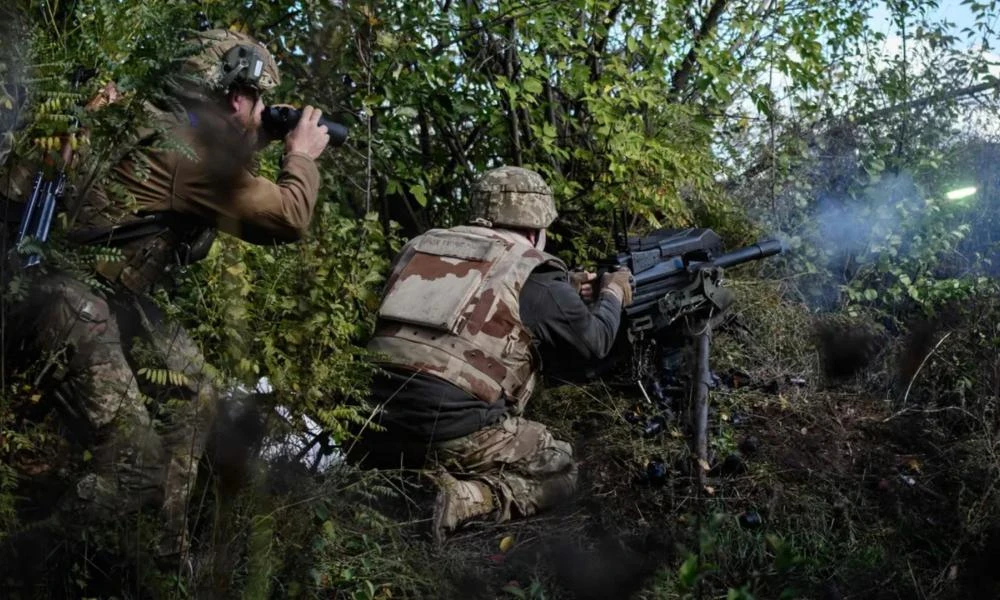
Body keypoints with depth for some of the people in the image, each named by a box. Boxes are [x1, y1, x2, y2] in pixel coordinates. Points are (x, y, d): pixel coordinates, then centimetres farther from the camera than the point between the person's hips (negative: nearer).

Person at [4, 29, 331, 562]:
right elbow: (288, 218, -14)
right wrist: (302, 154, 2)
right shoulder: (191, 152, -19)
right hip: (69, 300, -11)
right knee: (135, 466, -12)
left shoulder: (177, 130, 10)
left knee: (191, 399, 16)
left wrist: (258, 146, 15)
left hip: (110, 295, 11)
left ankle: (165, 554, 25)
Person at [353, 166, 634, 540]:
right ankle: (461, 500, -9)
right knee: (560, 473, 17)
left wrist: (567, 295, 37)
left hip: (378, 423, 6)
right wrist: (613, 293, 31)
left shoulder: (422, 246, 18)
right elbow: (593, 340, 11)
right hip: (457, 429, -6)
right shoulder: (532, 271, 1)